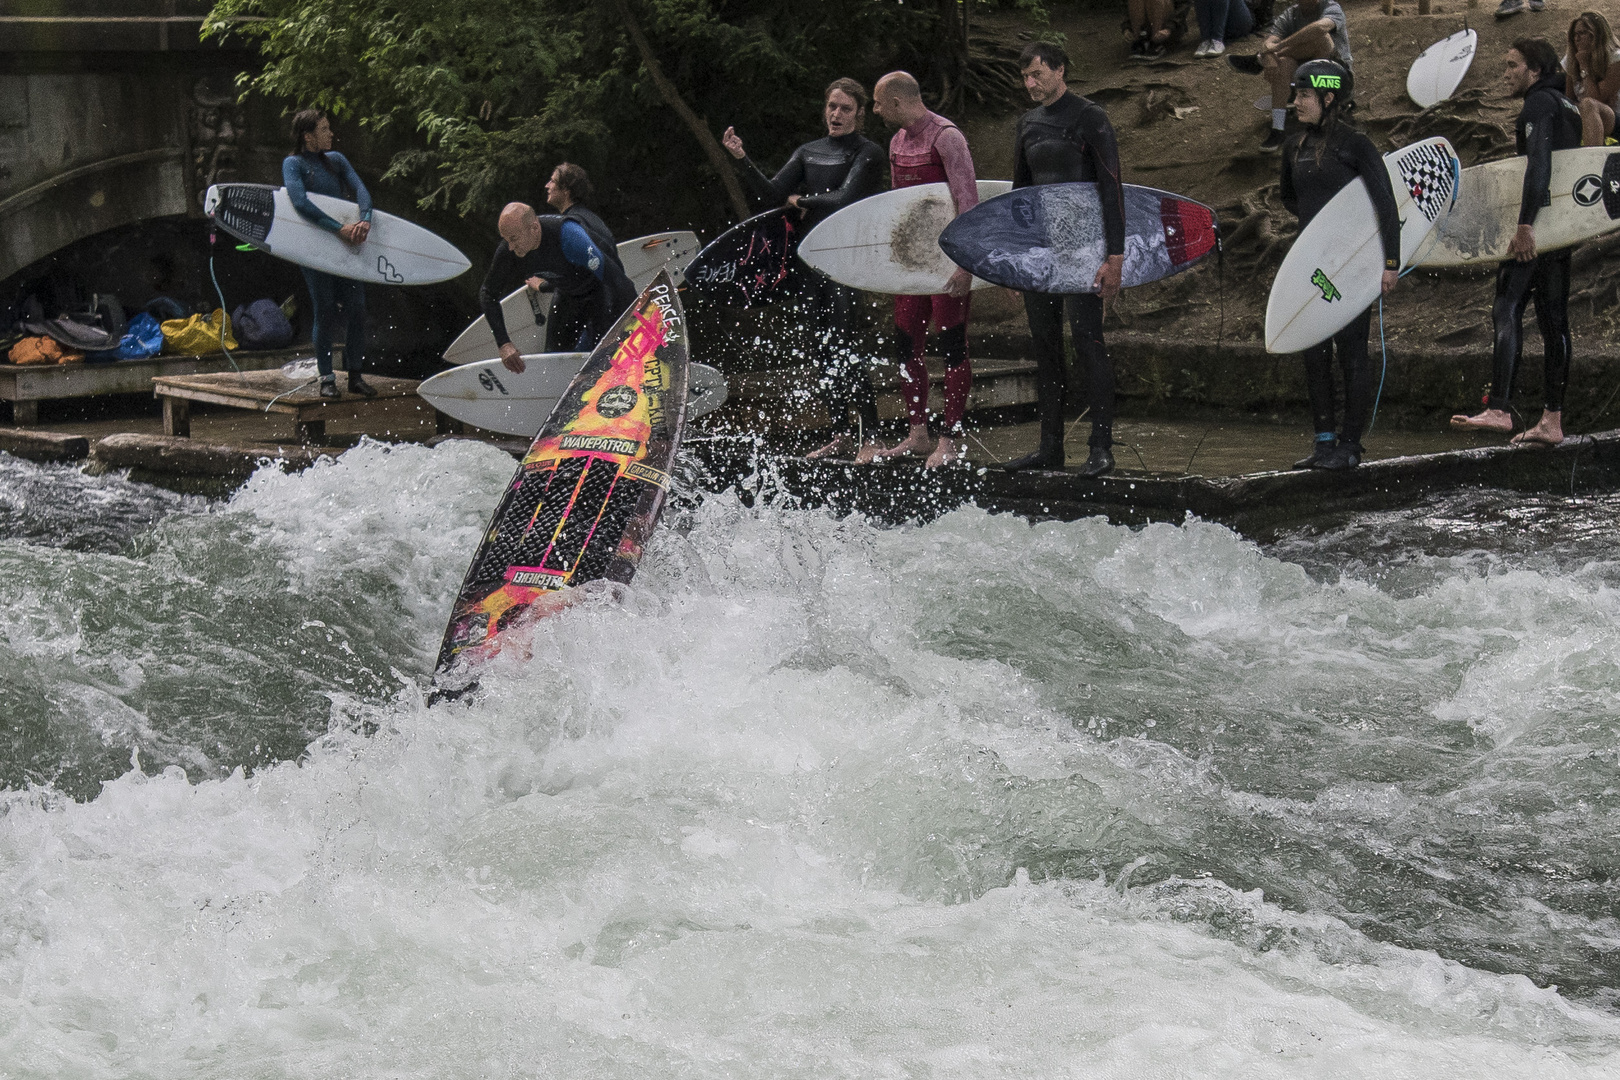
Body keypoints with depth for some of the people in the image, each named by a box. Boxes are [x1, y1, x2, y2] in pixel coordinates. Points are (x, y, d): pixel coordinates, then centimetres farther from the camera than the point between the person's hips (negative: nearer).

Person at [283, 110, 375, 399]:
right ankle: (326, 378, 4)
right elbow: (301, 203, -19)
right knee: (325, 313, -5)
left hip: (346, 245, 5)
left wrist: (364, 220, -20)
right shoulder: (293, 164, -3)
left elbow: (360, 190, 1)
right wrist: (339, 228, -24)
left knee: (357, 309, 0)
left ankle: (355, 376, 9)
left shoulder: (336, 160, 14)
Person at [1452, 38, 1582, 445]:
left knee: (1507, 310, -13)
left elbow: (1539, 164, -22)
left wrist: (1525, 225, -30)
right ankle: (1552, 420, 7)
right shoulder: (1568, 106, 21)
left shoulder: (1539, 103, -8)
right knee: (1553, 319, 8)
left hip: (1536, 223, -9)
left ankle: (1498, 409, -23)